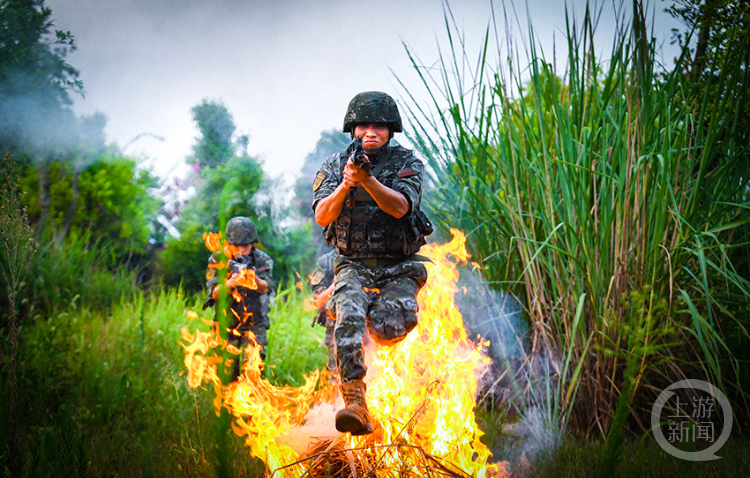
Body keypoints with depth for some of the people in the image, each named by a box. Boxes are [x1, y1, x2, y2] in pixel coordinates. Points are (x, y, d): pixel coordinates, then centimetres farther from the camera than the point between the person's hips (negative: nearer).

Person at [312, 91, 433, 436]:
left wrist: (366, 178, -32)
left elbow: (400, 207, -18)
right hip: (354, 265, 1)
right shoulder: (335, 165, 6)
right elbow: (322, 216, -7)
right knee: (349, 316, -30)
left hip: (399, 268, -1)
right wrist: (345, 186, -24)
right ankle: (355, 406, -33)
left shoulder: (406, 162, -1)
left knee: (386, 328, -27)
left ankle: (386, 309, 11)